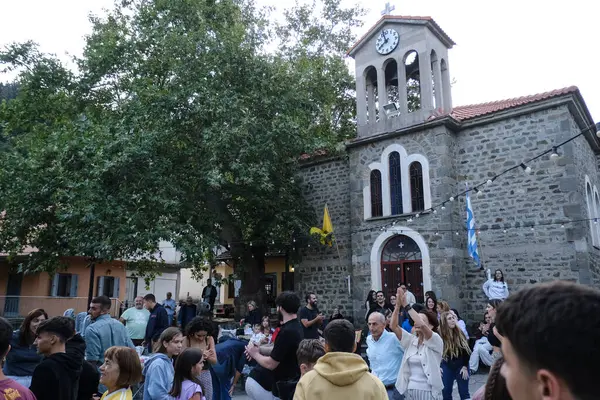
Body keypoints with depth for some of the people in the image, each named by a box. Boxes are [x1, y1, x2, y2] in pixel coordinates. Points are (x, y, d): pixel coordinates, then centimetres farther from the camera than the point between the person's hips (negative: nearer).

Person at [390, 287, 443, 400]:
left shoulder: (436, 341, -8)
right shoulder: (411, 340, 6)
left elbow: (421, 325, -27)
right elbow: (393, 326, -5)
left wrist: (406, 305, -23)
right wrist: (398, 305, -15)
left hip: (428, 391, -5)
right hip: (410, 390, 5)